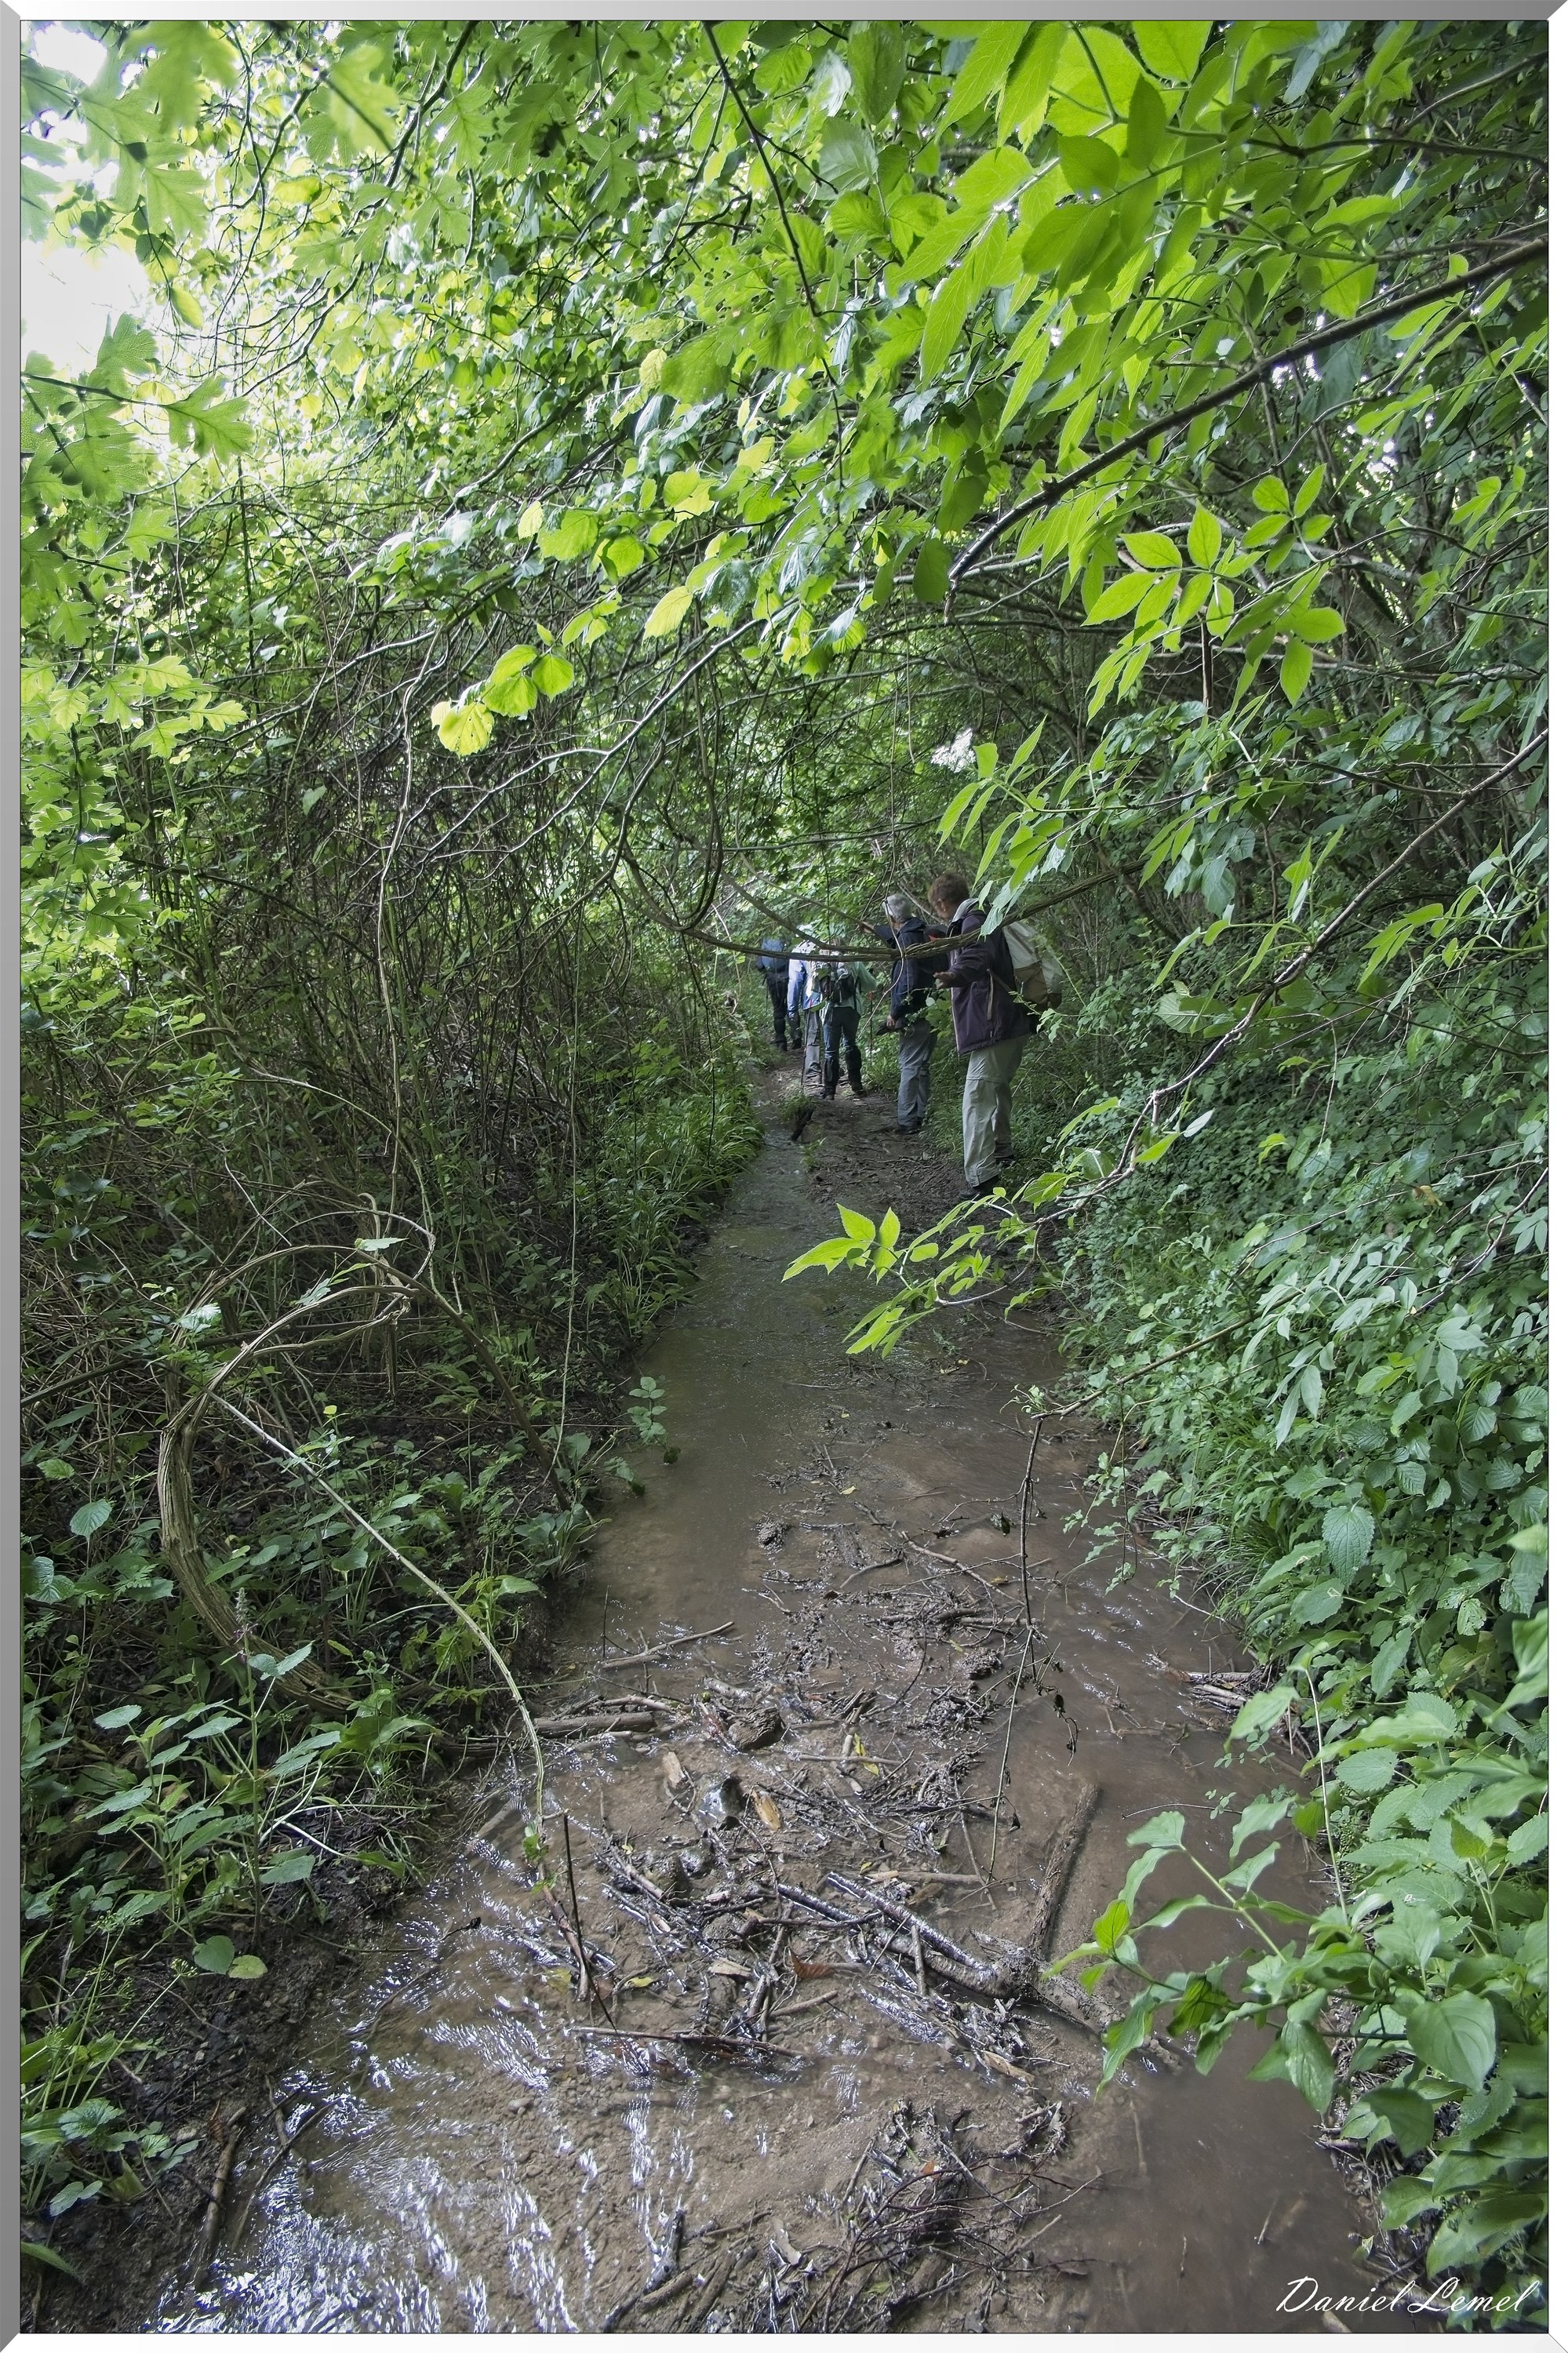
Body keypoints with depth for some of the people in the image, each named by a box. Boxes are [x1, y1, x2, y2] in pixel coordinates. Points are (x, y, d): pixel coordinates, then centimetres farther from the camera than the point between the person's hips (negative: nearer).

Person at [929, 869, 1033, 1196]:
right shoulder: (972, 922, 21)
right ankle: (1002, 1151, 47)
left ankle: (981, 1180, -21)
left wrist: (956, 975, -55)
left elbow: (978, 956, -35)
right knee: (998, 1089, 28)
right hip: (1013, 1023, 11)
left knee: (977, 1100, -15)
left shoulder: (972, 923, -12)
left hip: (995, 1027, -11)